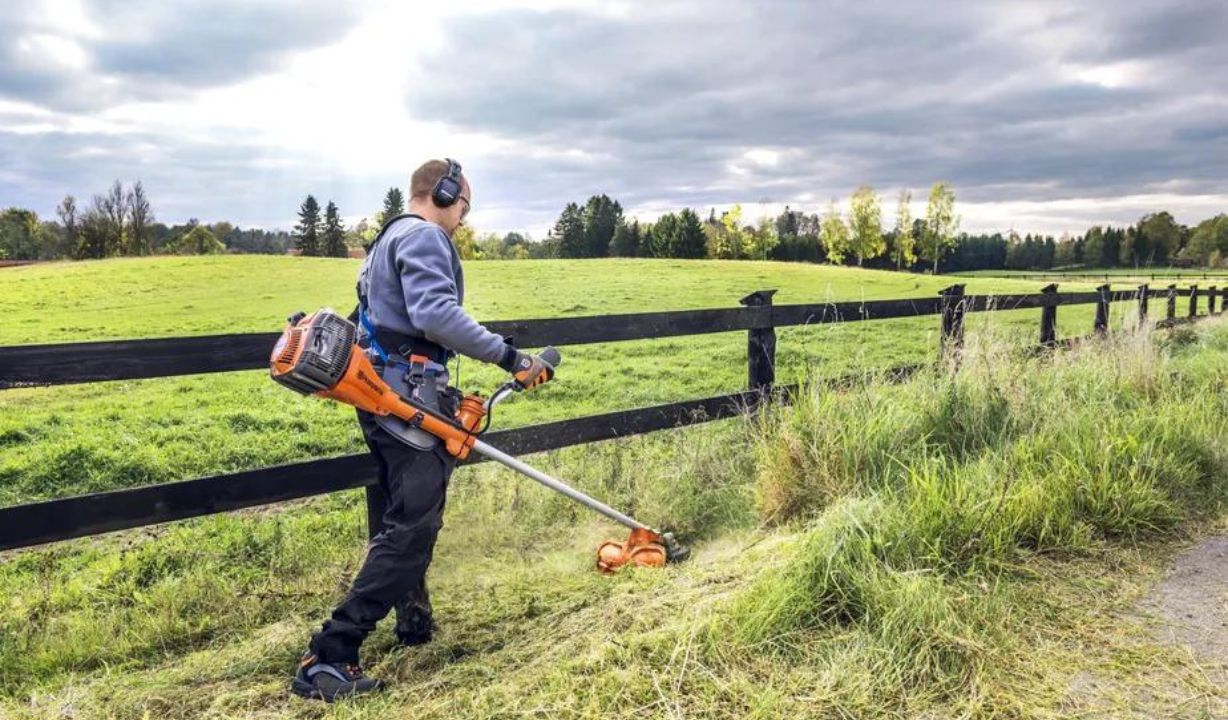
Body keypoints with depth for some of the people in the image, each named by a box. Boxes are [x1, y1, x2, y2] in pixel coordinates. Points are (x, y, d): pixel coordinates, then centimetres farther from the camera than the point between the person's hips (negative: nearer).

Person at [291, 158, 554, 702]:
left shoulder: (389, 239, 25)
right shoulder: (424, 236, -9)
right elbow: (436, 315, -25)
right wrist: (509, 357, -22)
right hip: (408, 397, -11)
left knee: (409, 517, 21)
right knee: (414, 526, -11)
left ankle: (414, 620, 36)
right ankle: (326, 658, -11)